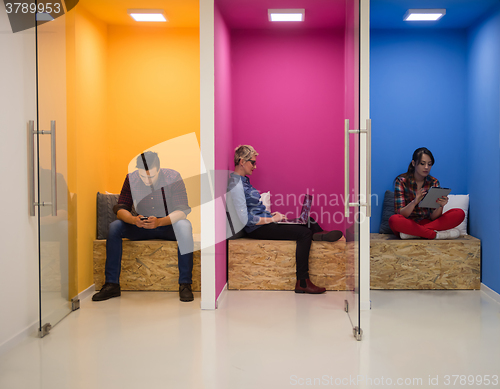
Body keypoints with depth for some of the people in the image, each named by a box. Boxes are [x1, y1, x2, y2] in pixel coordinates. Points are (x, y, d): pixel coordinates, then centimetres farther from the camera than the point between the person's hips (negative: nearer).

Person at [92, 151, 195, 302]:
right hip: (142, 227, 3)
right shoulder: (131, 179, -7)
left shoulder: (173, 178, -16)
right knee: (114, 227, -21)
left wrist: (159, 222, -40)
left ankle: (185, 285, -33)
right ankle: (111, 284, -18)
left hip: (169, 226, -3)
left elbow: (182, 210, -22)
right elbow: (120, 208, -9)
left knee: (184, 226, -36)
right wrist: (133, 220, -33)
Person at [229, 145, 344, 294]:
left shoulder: (243, 180, 14)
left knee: (308, 222, 9)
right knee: (305, 233, -19)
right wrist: (272, 219, -15)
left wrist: (271, 215, 9)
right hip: (256, 230, -10)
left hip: (264, 223, 10)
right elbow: (245, 220, -23)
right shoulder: (235, 184, -18)